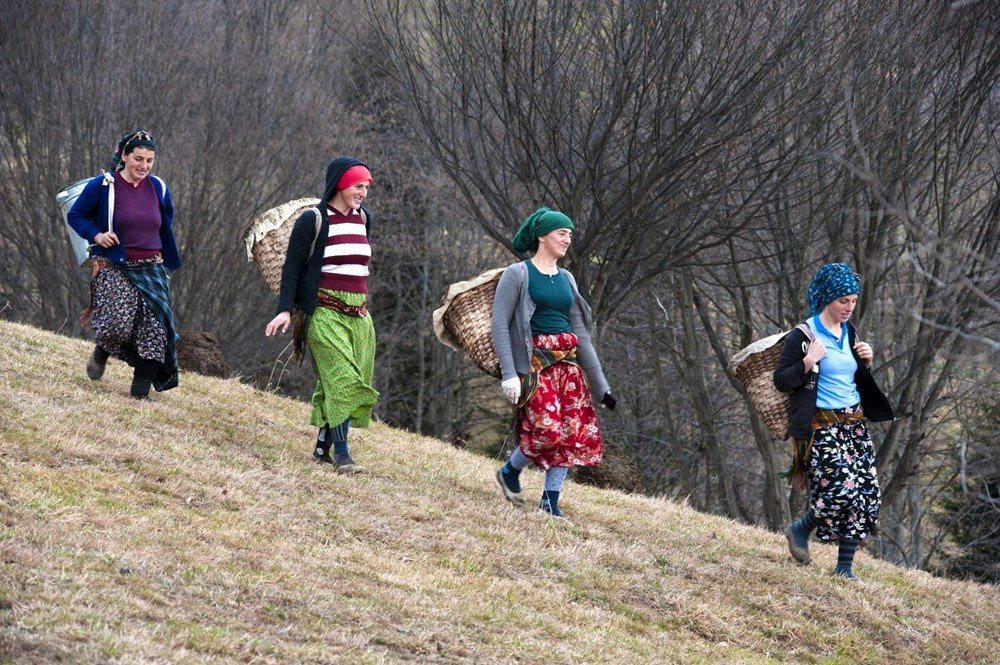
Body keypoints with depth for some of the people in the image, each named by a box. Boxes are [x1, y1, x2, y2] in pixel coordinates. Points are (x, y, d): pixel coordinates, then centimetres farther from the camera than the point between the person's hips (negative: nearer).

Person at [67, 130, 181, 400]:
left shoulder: (158, 189, 8)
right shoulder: (103, 186, -5)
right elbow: (75, 215, 2)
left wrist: (167, 263, 23)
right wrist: (96, 235, -13)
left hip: (151, 271, 4)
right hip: (114, 269, -4)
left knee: (154, 330, -7)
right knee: (117, 324, -21)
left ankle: (140, 392, -1)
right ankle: (101, 352, 16)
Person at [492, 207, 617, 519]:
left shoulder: (566, 280, 16)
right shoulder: (518, 275, -2)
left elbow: (580, 333, 18)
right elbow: (499, 325, -8)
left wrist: (600, 384, 14)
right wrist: (509, 373, -18)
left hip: (568, 361, 7)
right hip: (534, 361, -7)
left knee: (574, 432, -4)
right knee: (547, 429, -19)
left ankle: (550, 501, 4)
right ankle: (510, 471, 9)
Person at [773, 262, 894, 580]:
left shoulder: (849, 333, 13)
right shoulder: (801, 337, -9)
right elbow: (781, 381, -8)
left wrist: (866, 361, 4)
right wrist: (808, 362, -22)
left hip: (854, 424, 7)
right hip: (822, 428, -7)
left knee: (865, 494, -1)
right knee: (841, 491, -18)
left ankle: (845, 567, 7)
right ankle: (800, 530, 11)